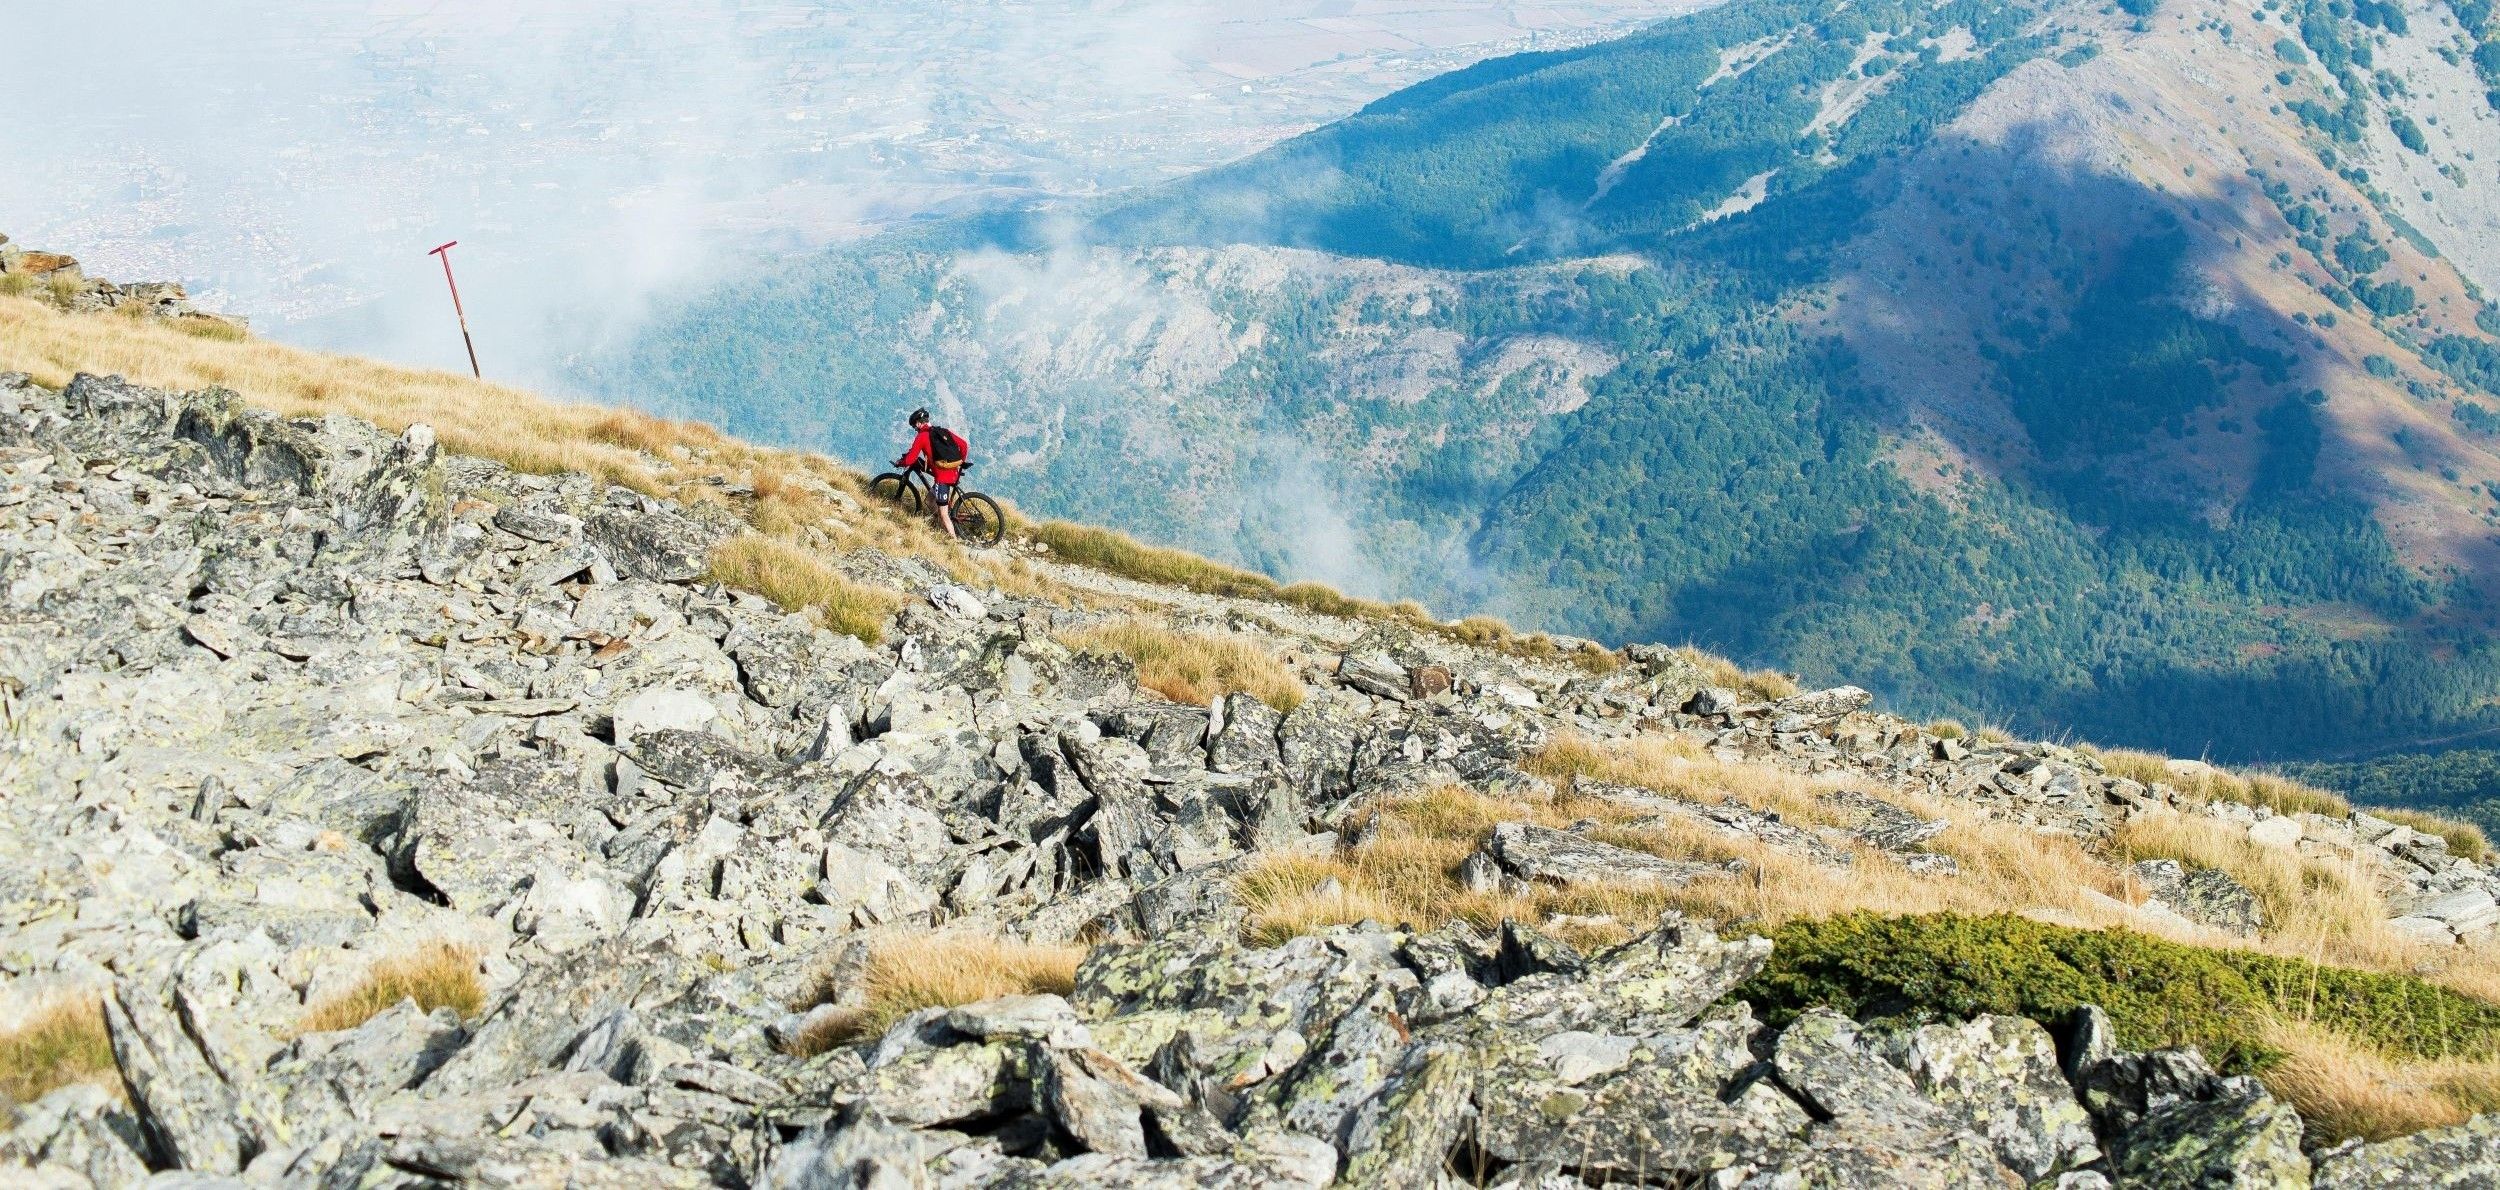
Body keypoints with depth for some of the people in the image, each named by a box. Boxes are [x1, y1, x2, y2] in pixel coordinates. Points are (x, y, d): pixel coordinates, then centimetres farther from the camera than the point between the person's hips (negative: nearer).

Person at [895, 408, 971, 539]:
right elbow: (964, 444, 11)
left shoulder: (921, 436, -2)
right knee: (932, 498, 27)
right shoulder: (944, 431, 14)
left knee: (943, 514, -1)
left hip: (942, 477, -7)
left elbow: (910, 459, -4)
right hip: (954, 474, 7)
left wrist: (899, 463, 16)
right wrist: (962, 461, 24)